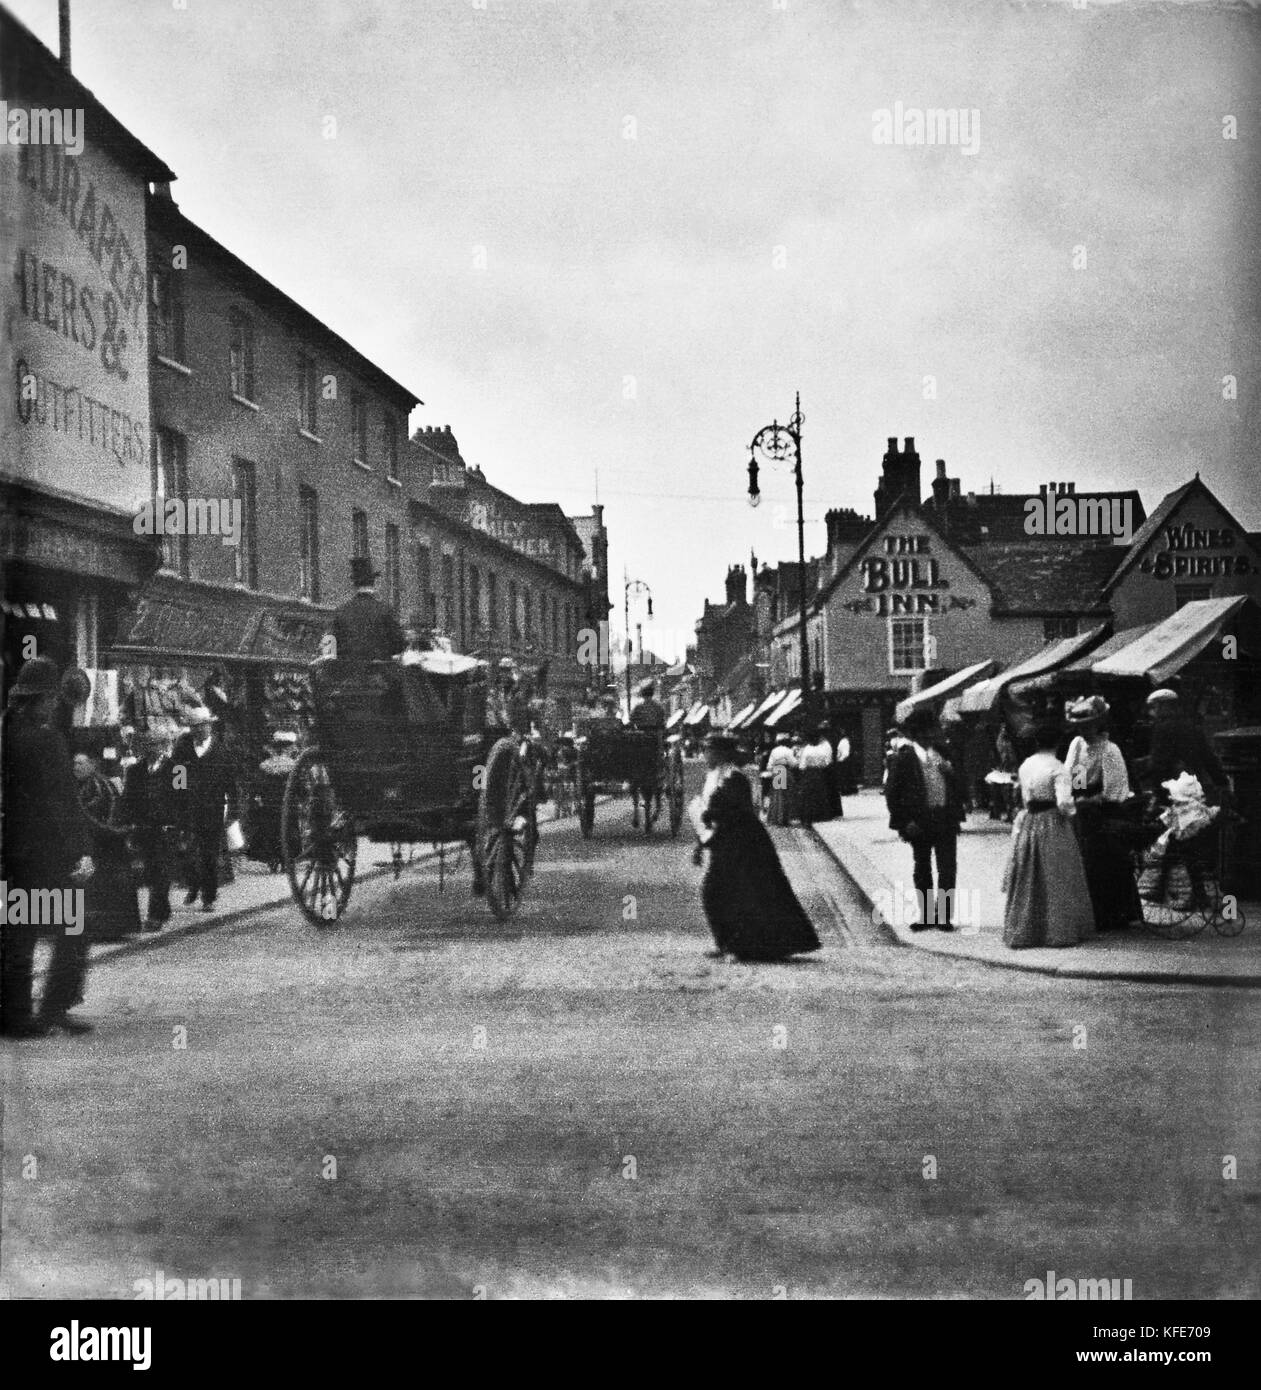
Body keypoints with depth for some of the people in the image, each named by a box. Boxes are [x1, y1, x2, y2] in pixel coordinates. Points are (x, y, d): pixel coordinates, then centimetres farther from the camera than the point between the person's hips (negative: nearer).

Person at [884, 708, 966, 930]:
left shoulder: (943, 754, 9)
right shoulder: (904, 757, -5)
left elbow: (956, 783, 13)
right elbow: (892, 792, -7)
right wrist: (905, 821, -12)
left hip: (945, 819, 3)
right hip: (920, 821, -3)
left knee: (948, 869, 0)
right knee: (922, 870, 9)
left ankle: (943, 915, 10)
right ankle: (926, 915, 20)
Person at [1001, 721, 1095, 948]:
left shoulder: (1024, 766, 5)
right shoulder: (1058, 768, -14)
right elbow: (1063, 803, -21)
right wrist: (1070, 812, -2)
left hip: (1027, 824, 5)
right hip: (1053, 827, -5)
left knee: (1025, 881, 11)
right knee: (1056, 881, 5)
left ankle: (1019, 934, 15)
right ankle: (1059, 932, 10)